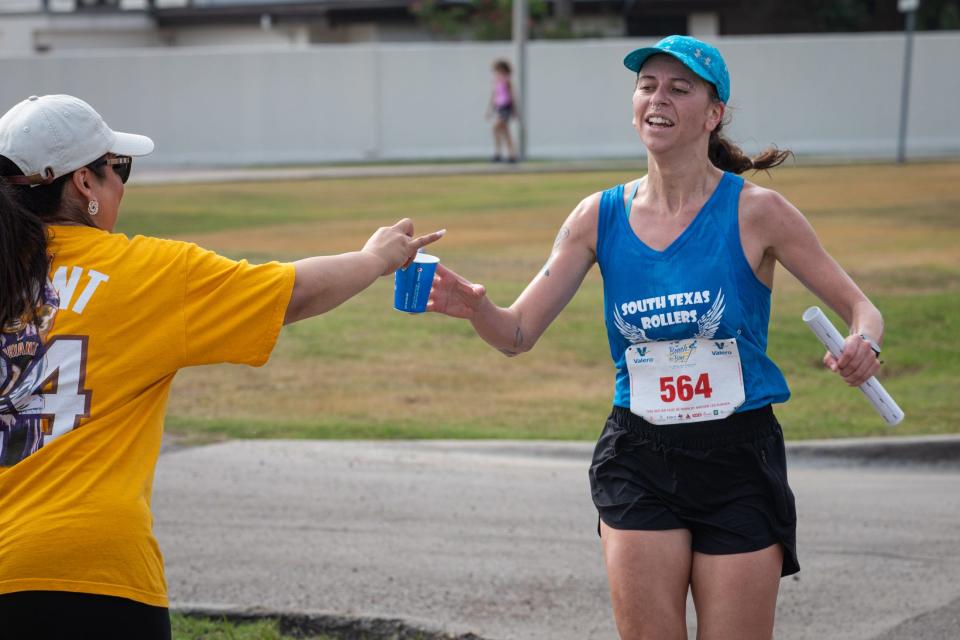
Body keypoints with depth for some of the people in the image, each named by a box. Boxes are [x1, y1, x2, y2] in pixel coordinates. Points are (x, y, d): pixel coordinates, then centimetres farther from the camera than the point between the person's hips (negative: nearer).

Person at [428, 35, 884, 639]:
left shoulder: (755, 213, -7)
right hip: (638, 462, 2)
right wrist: (476, 307, -21)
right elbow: (519, 333, 1)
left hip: (739, 460, -2)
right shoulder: (601, 216, 1)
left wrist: (863, 346, -25)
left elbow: (859, 306, -2)